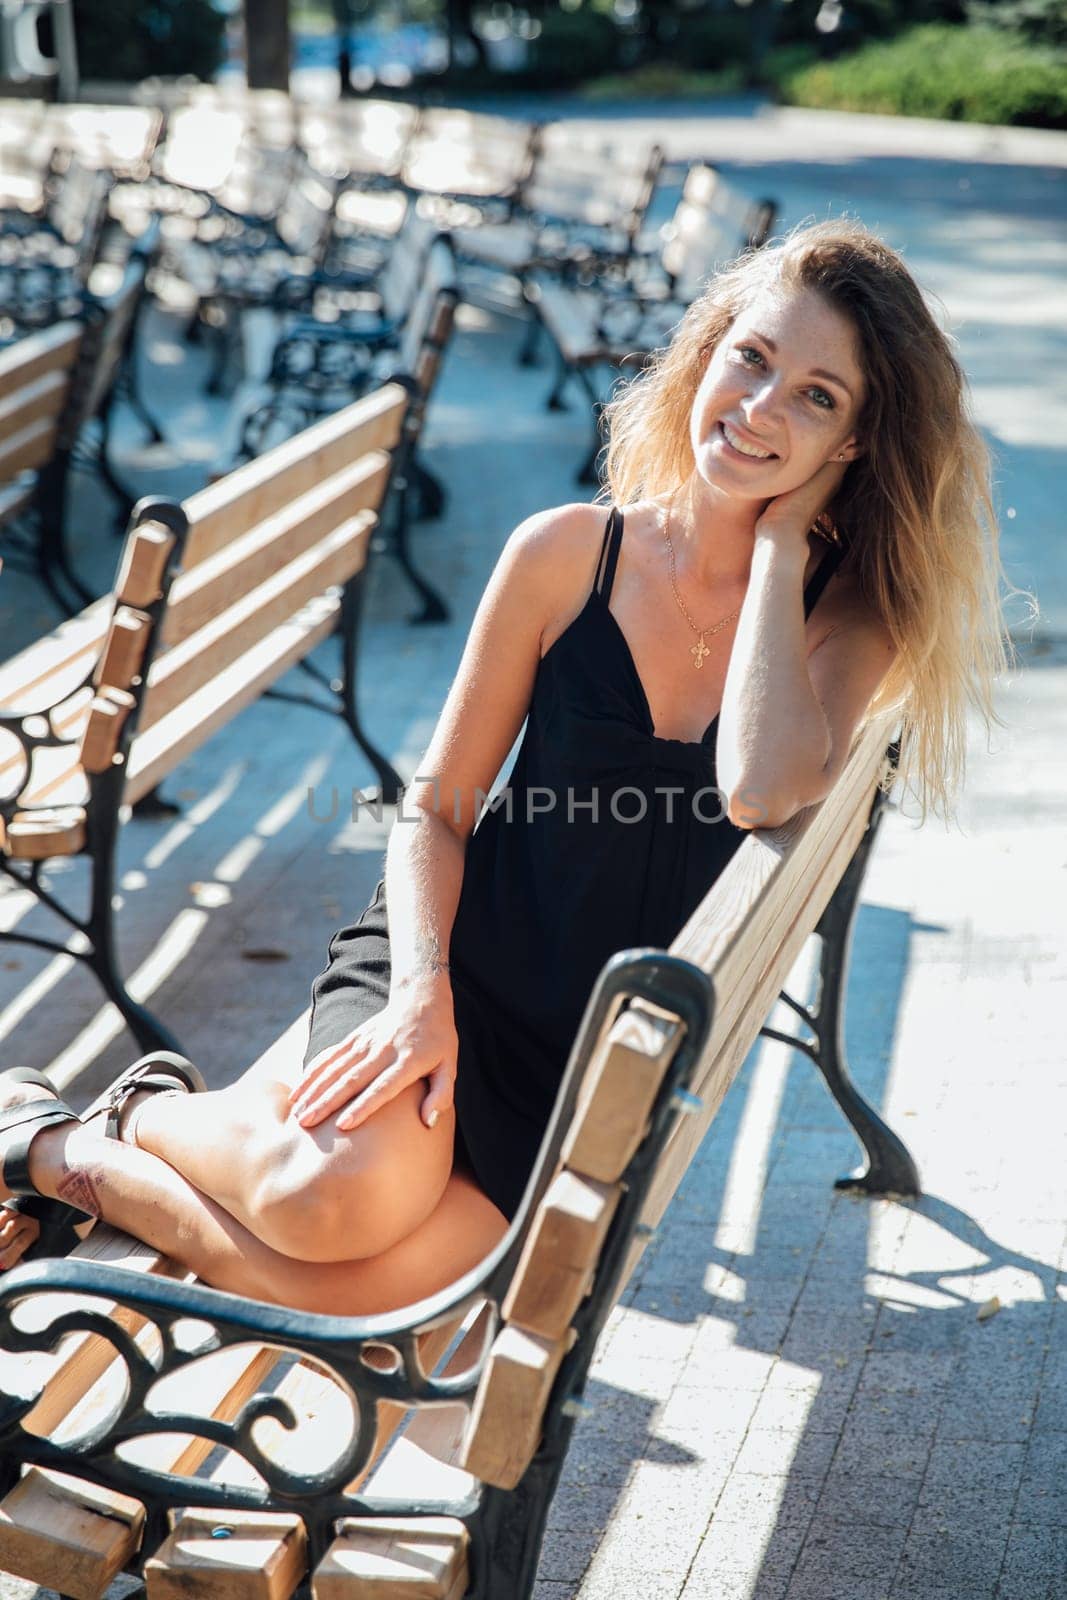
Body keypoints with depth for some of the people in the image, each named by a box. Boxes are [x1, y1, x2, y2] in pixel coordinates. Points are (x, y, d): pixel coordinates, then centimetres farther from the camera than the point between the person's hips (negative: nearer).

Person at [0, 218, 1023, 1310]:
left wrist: (780, 540, -18)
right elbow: (435, 807, 1)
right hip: (465, 958, -1)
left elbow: (765, 791, -27)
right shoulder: (569, 553, -4)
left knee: (359, 1283, -25)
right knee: (346, 1198, -33)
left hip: (610, 1062, 1)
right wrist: (422, 991, -16)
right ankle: (92, 1127, 0)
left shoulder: (853, 617, -4)